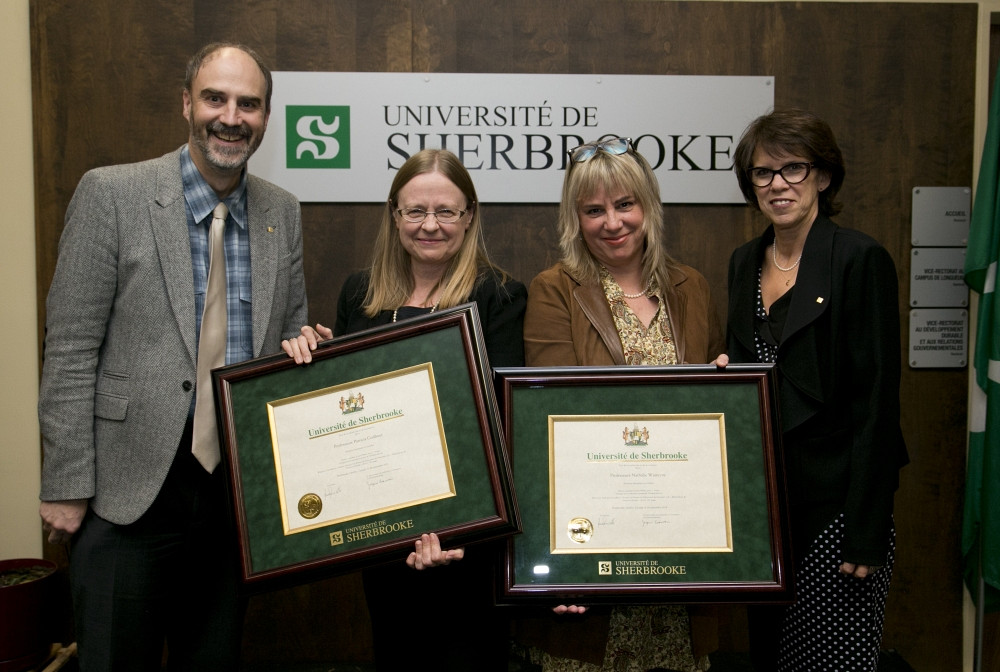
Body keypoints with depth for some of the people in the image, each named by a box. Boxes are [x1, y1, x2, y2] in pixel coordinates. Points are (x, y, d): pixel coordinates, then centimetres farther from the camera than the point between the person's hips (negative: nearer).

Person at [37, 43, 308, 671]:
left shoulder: (283, 212, 5)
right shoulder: (111, 194, -8)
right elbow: (70, 350, -8)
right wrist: (67, 487, -9)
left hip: (240, 485, 4)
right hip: (131, 487, -3)